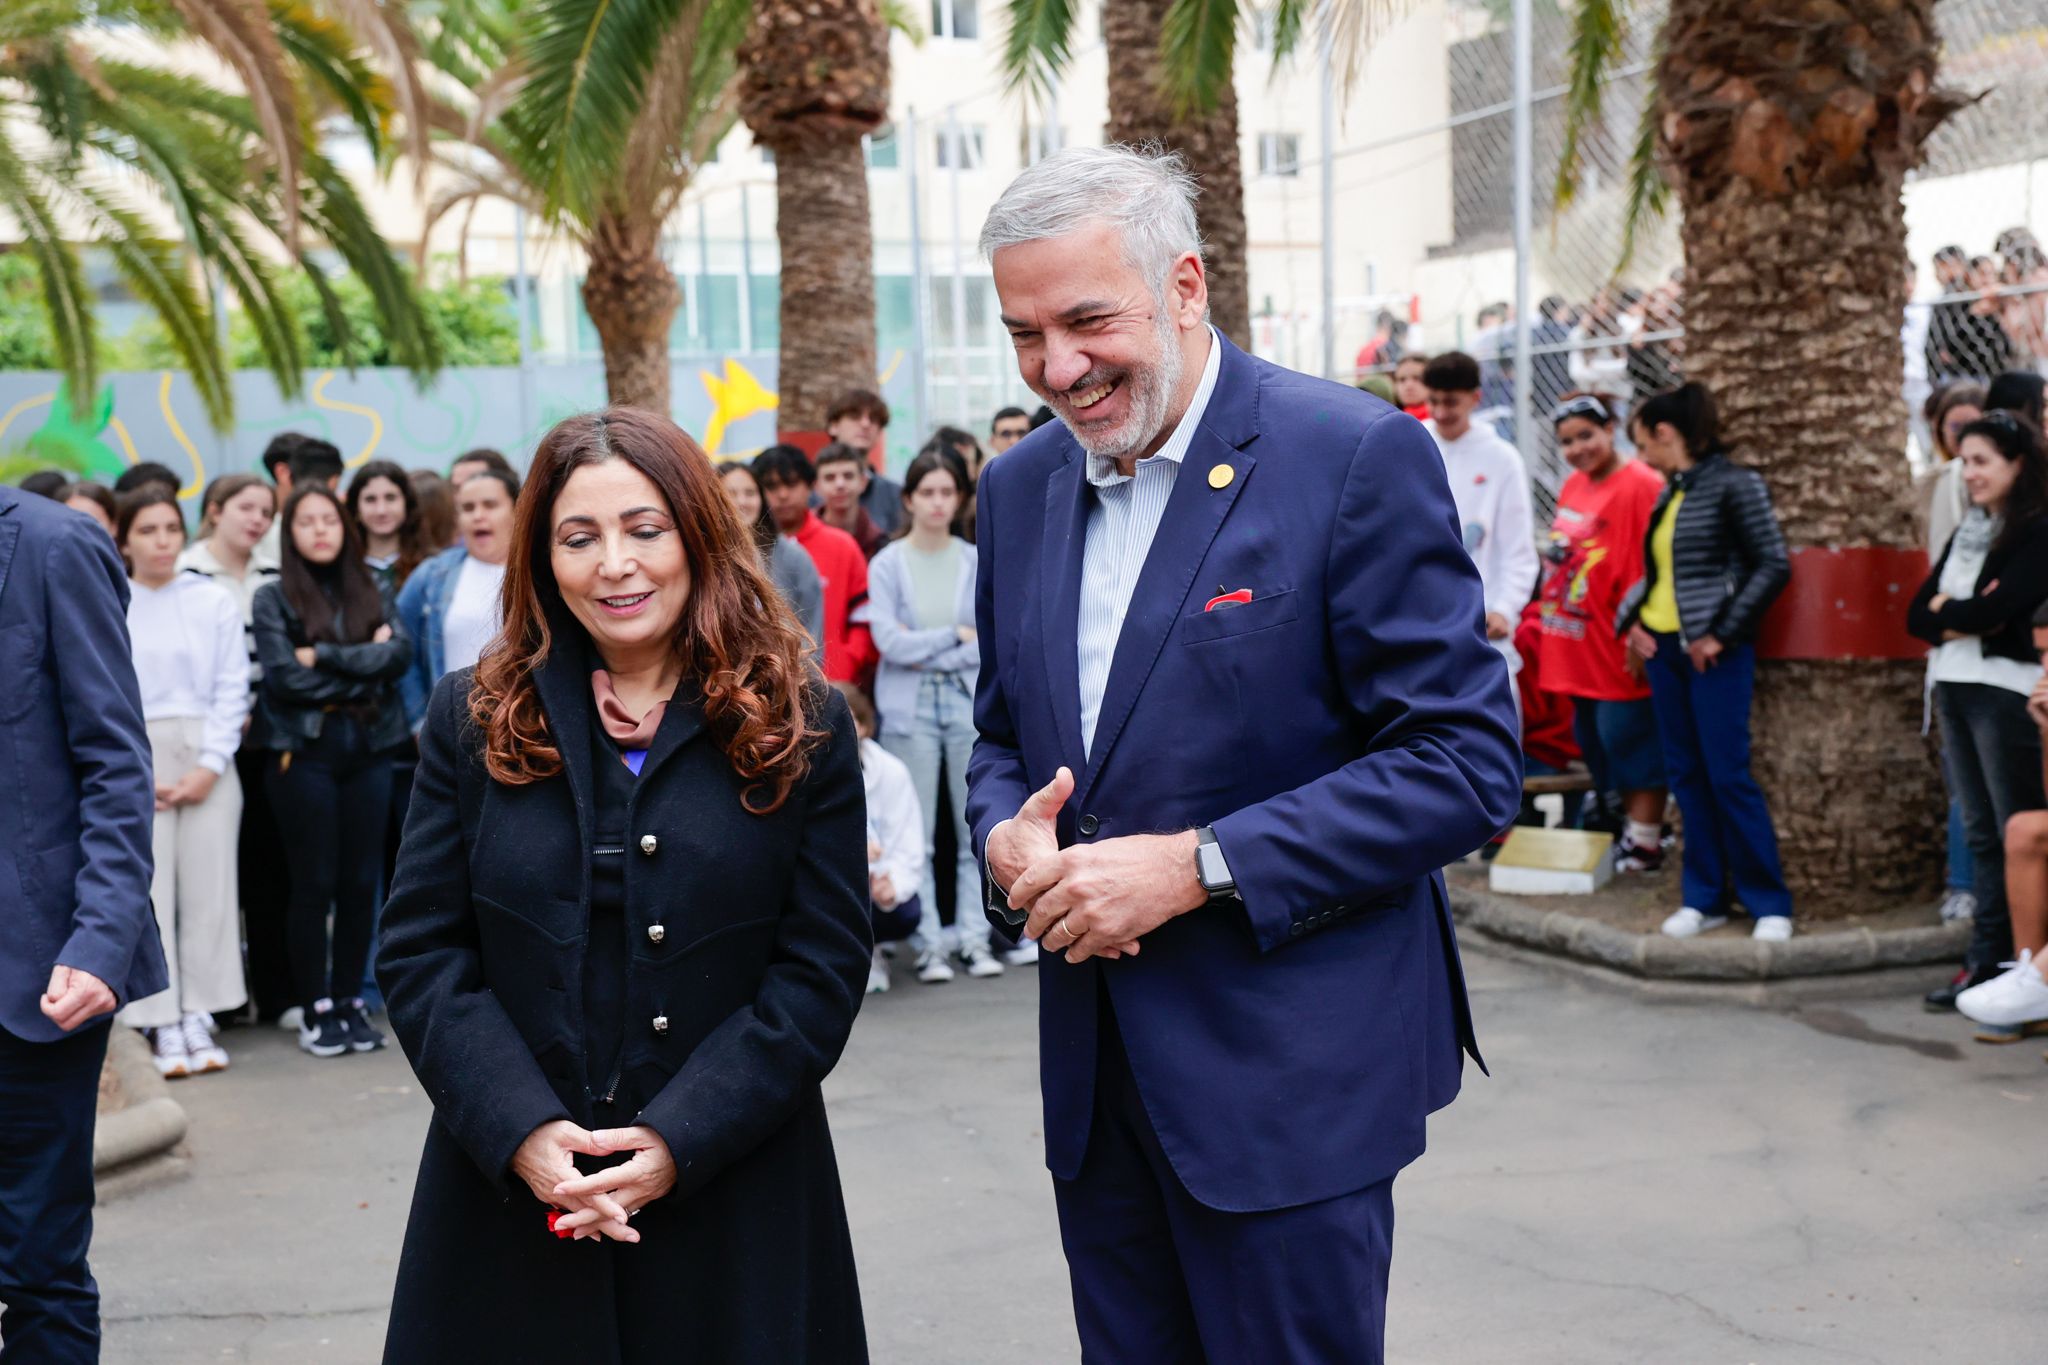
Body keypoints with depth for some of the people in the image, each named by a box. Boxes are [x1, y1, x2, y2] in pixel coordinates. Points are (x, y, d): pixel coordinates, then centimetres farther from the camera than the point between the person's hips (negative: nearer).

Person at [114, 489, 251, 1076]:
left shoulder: (214, 601, 4)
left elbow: (233, 690, 1)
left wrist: (209, 766, -7)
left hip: (205, 760, 1)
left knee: (208, 884, 1)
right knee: (147, 887, -3)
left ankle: (200, 1015, 10)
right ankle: (161, 1023, 3)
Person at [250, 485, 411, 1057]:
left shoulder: (371, 593, 13)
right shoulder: (274, 598, 3)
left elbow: (401, 652, -4)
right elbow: (284, 677, -10)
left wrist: (326, 655, -12)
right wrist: (366, 665, -5)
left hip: (369, 747, 3)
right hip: (305, 748, -3)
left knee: (360, 882, 5)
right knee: (313, 883, 1)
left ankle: (350, 1002, 15)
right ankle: (316, 1010, 9)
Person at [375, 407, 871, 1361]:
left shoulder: (801, 728, 0)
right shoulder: (474, 720, 4)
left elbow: (822, 968, -4)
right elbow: (420, 953, 1)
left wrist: (680, 1140, -14)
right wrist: (524, 1133, -13)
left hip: (730, 1197, -1)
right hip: (509, 1197, 1)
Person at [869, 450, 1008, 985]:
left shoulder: (977, 563, 7)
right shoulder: (887, 565, 2)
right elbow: (888, 640, -8)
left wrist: (926, 654, -8)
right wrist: (957, 635, -4)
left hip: (970, 705, 2)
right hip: (909, 709, -1)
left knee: (976, 829, 2)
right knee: (916, 835, -1)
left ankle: (975, 937, 10)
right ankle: (928, 944, 6)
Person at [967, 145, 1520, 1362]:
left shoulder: (1359, 457, -13)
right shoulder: (1021, 487, 8)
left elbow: (1467, 762, -15)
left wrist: (1195, 864, -21)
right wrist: (1007, 833, -6)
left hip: (1288, 1076, -6)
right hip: (1094, 1070, 6)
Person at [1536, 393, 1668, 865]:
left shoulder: (1641, 486, -17)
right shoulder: (1573, 486, 10)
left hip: (1618, 649, -9)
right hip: (1580, 649, 9)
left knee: (1629, 740, -1)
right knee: (1593, 740, 15)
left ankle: (1644, 842, 8)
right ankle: (1629, 822, 28)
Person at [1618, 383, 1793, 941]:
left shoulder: (1735, 484, -9)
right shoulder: (1671, 492, 13)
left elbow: (1774, 565, -13)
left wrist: (1721, 634, -14)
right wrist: (1630, 619, 0)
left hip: (1714, 651, -7)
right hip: (1663, 645, 7)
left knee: (1728, 774, -6)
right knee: (1686, 773, 9)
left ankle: (1769, 903, 4)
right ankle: (1705, 897, 16)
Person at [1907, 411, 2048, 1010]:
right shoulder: (1967, 531, 15)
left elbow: (1992, 609, -20)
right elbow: (1918, 616, 9)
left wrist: (1947, 611, -2)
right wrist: (1966, 621, -9)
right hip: (1955, 690, 8)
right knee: (1981, 833, 10)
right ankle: (1986, 962, 13)